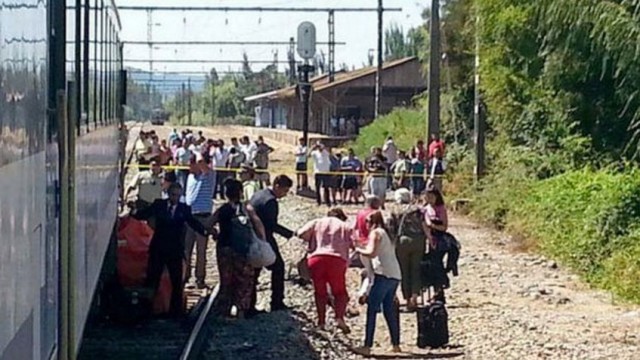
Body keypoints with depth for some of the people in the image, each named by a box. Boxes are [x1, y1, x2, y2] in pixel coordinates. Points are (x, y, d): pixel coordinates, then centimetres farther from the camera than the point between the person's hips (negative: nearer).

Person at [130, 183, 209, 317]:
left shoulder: (184, 209, 2)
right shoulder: (158, 204, 1)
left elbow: (193, 223, -7)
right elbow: (144, 214, -6)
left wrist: (204, 231, -26)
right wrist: (134, 212, -29)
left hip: (175, 250, 1)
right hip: (158, 249, 0)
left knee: (177, 282, 3)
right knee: (151, 279, 4)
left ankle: (176, 311, 13)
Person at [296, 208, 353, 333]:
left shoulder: (316, 222, 18)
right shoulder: (345, 227, 16)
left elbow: (301, 233, 5)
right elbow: (354, 244, 3)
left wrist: (312, 239, 21)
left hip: (316, 258, 1)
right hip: (337, 260, -1)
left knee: (320, 292, 14)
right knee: (339, 291, 10)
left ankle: (321, 321, 10)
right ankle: (340, 318, -10)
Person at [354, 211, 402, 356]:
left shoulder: (376, 232, -1)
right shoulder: (386, 233, 24)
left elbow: (372, 253, -14)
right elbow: (388, 252, 18)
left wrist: (357, 249, 0)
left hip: (383, 274, -8)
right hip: (395, 275, 8)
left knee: (372, 309, -8)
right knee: (389, 310, 14)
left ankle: (367, 346, -14)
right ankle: (396, 345, 15)